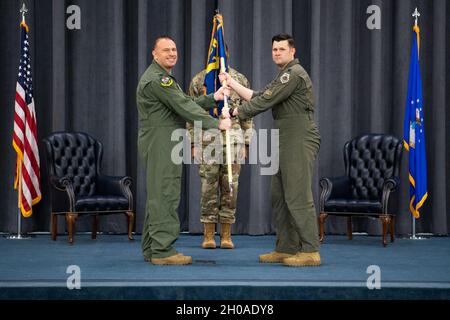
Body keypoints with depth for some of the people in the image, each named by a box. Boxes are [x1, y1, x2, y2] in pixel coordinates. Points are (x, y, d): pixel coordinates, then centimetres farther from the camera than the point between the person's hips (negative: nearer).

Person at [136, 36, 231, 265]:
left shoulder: (164, 78, 22)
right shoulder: (156, 79, -14)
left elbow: (187, 102, 18)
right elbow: (184, 108, -18)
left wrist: (213, 98, 7)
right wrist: (217, 124, -16)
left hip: (164, 143, 11)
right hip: (159, 142, -11)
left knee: (157, 195, 13)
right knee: (165, 195, -10)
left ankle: (151, 249, 18)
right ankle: (163, 250, -9)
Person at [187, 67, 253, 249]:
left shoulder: (240, 80, 6)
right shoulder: (199, 80, 5)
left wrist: (245, 144, 3)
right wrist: (193, 144, -1)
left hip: (233, 140, 1)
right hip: (207, 140, -1)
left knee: (230, 188, 2)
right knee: (209, 187, 0)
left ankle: (226, 235, 9)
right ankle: (208, 235, 7)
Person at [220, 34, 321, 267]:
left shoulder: (294, 73, -11)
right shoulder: (284, 76, 23)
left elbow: (265, 101, -15)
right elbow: (258, 97, 21)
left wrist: (237, 112, -5)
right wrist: (232, 83, 20)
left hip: (299, 141, -11)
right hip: (286, 143, 11)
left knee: (298, 196, -12)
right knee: (280, 196, 10)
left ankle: (310, 251, -11)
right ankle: (286, 249, 15)